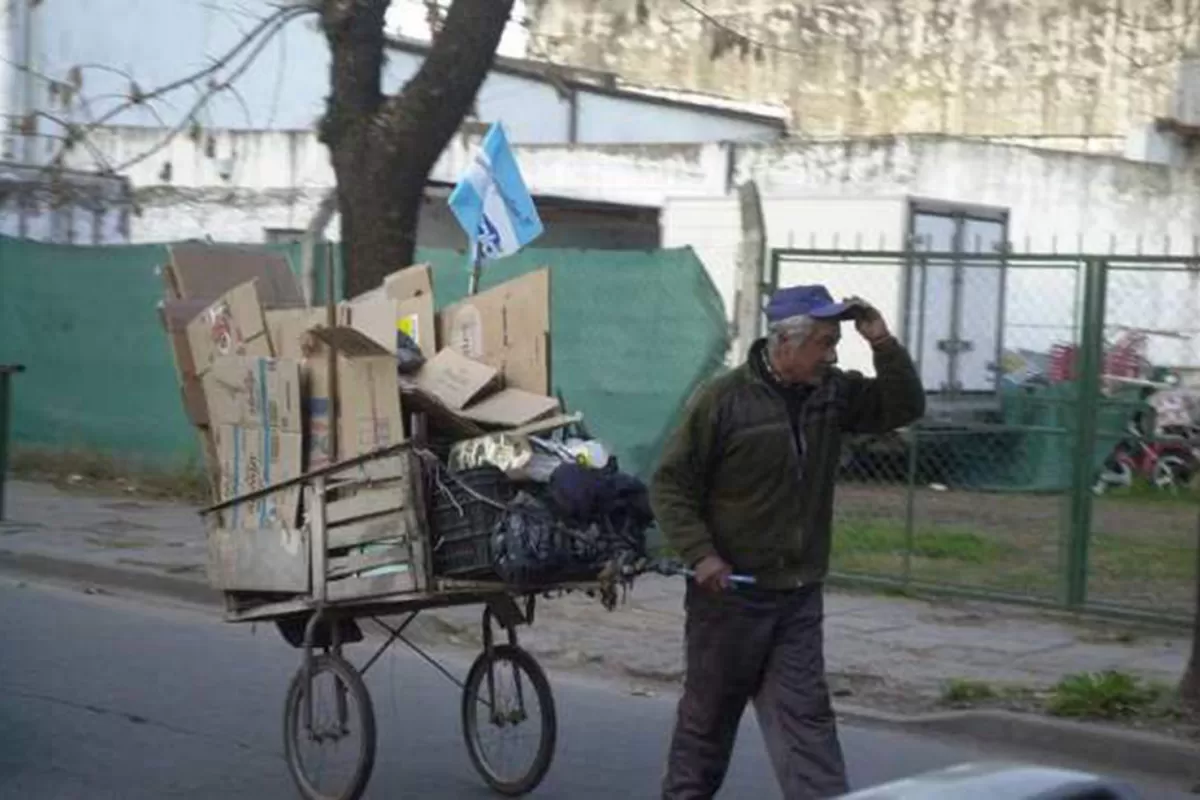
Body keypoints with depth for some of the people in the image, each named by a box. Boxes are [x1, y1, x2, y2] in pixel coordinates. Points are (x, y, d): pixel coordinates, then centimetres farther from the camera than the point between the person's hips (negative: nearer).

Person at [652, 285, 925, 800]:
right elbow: (670, 485, -10)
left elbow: (904, 408, 7)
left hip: (799, 595, 4)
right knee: (709, 712, 11)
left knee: (804, 713, 1)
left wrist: (883, 345, -8)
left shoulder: (832, 393, 3)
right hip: (729, 590, -4)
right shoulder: (724, 400, -14)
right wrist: (699, 554, -20)